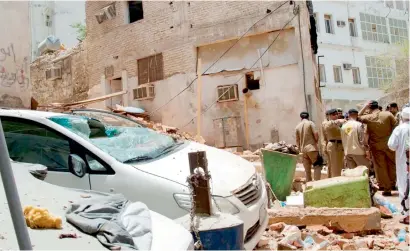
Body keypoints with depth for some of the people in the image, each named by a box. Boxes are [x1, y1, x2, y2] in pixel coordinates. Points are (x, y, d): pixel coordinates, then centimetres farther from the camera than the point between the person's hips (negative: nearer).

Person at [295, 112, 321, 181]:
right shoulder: (310, 123, -2)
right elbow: (316, 134, -12)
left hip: (303, 149, 5)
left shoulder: (298, 126, 10)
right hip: (312, 148, -5)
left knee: (307, 170, 9)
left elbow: (297, 140, 12)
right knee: (317, 166, 0)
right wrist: (316, 141, 6)